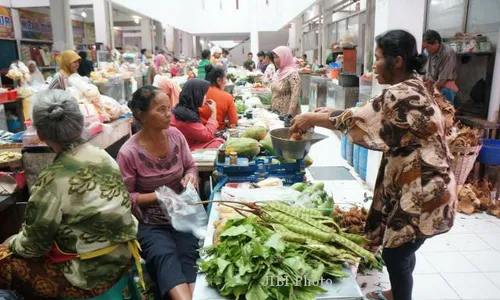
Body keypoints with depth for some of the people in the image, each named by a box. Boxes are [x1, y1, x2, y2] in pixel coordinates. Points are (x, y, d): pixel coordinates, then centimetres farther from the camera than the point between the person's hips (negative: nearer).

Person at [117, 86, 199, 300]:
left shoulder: (176, 136, -2)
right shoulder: (129, 152, -14)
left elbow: (190, 166, 13)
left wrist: (191, 176, -10)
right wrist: (157, 196, -20)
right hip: (151, 223, -3)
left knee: (187, 256, -25)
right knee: (165, 256, -32)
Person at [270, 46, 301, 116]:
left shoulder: (292, 74, -14)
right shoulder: (278, 72, 10)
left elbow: (295, 96, -20)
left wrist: (289, 114, -25)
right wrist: (271, 106, 13)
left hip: (286, 113, -7)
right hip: (275, 112, 7)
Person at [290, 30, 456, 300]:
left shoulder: (403, 95, -24)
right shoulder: (410, 90, 9)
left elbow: (359, 119, -20)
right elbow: (370, 118, 11)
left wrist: (312, 119, -8)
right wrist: (326, 114, 4)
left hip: (422, 193, -10)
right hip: (415, 187, 10)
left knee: (395, 255, 6)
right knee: (402, 250, 25)